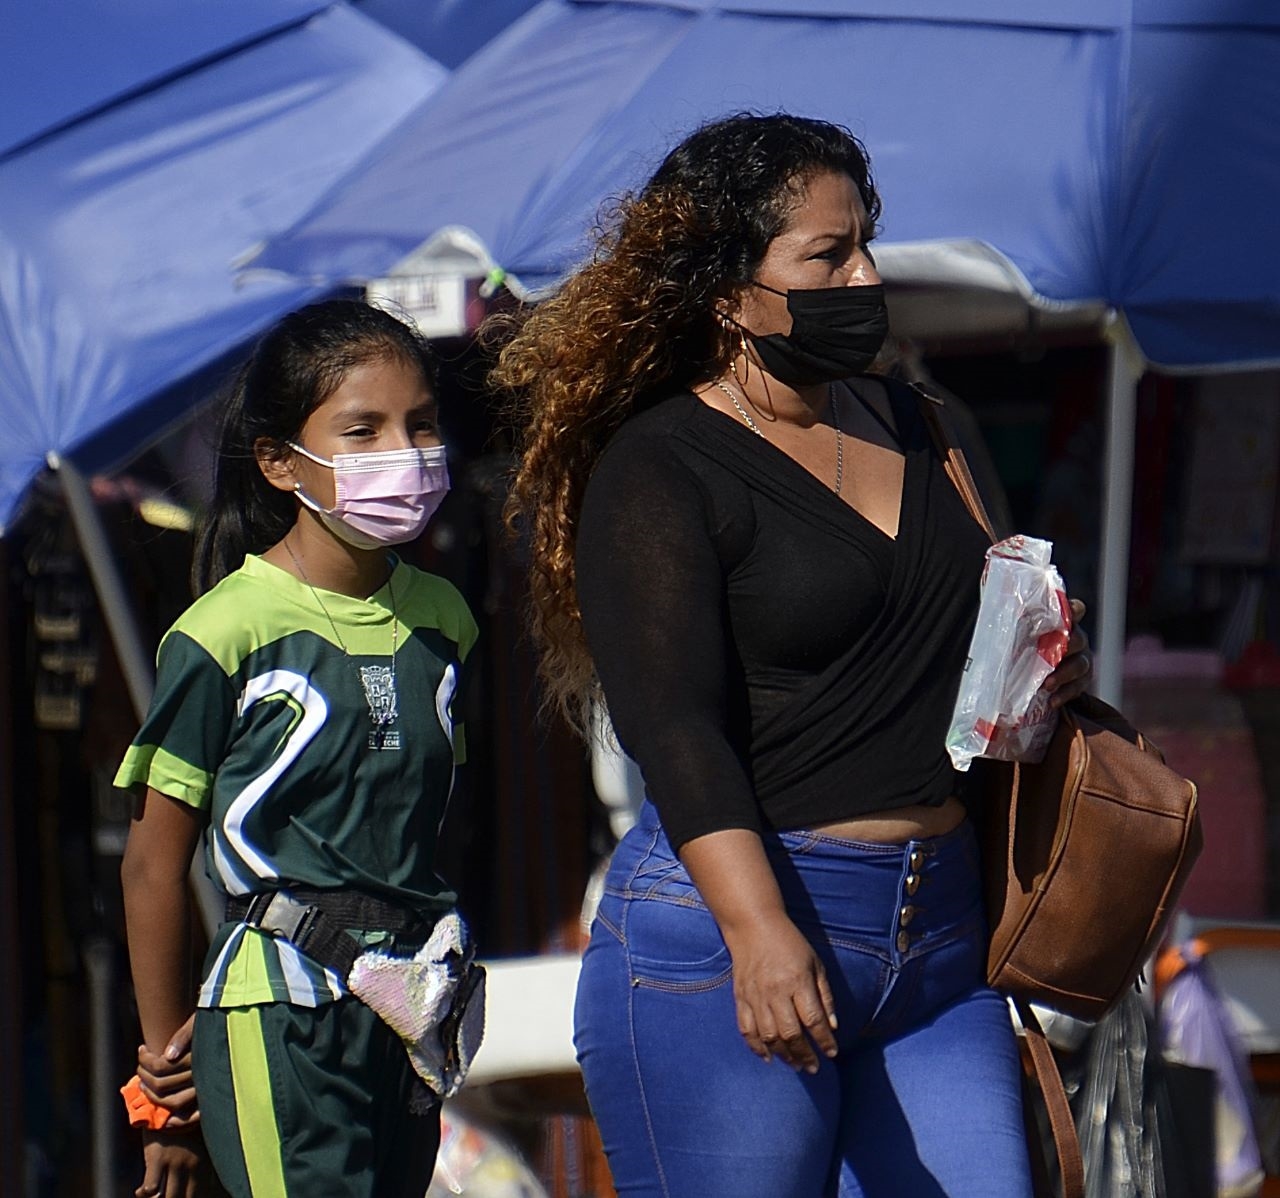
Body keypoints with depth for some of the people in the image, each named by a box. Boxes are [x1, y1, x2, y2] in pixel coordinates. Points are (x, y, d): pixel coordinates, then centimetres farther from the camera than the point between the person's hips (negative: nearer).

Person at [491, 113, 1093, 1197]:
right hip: (728, 930, -6)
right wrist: (757, 932, -30)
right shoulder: (656, 471, -6)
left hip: (938, 940, 7)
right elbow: (676, 726, -17)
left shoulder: (899, 424, 16)